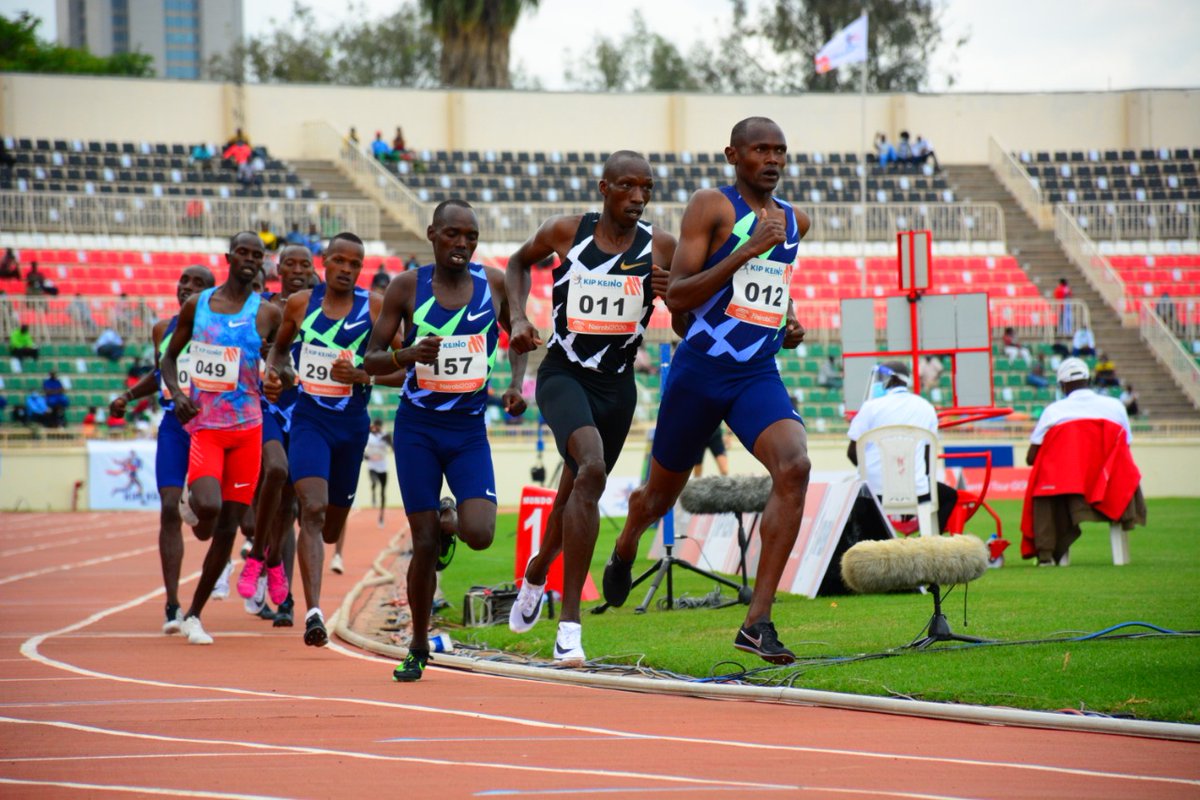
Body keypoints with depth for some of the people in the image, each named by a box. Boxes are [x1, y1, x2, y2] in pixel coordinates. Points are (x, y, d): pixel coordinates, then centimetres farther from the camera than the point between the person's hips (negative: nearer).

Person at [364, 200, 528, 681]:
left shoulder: (494, 283, 0)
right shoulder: (407, 287, -3)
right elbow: (371, 359, -1)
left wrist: (516, 385, -1)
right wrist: (409, 355, -22)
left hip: (470, 429, 1)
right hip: (417, 427, -1)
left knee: (479, 534, -17)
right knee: (424, 545, -3)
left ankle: (448, 521, 21)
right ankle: (418, 649, 14)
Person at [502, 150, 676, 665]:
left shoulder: (660, 247, -5)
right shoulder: (566, 232, -5)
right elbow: (520, 261, 15)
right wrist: (518, 317, 1)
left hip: (617, 386, 3)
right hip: (563, 375, -3)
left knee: (578, 492, 18)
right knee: (591, 470, -28)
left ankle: (537, 572, 53)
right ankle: (569, 624, -28)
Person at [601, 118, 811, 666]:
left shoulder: (794, 221, 12)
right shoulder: (711, 207, -7)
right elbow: (676, 297, -16)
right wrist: (744, 252, -23)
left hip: (759, 375, 3)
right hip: (699, 370, -3)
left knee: (794, 468, -25)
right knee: (662, 492, 13)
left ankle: (758, 621, -25)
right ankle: (625, 551, 53)